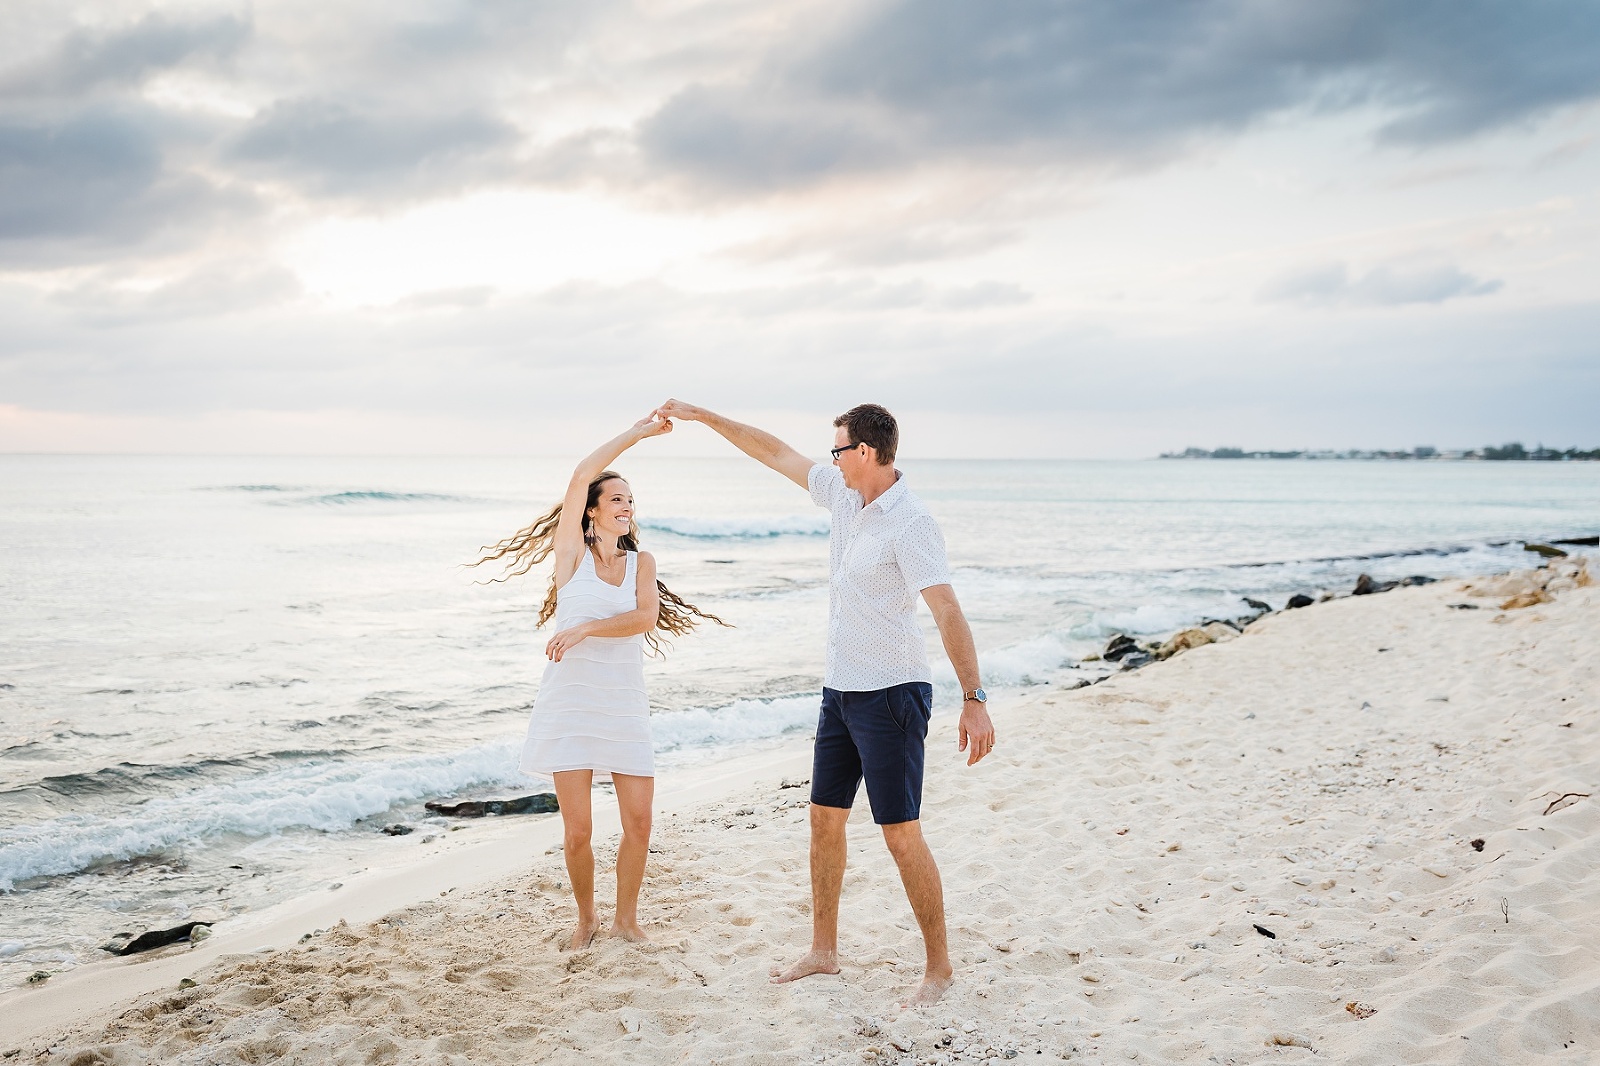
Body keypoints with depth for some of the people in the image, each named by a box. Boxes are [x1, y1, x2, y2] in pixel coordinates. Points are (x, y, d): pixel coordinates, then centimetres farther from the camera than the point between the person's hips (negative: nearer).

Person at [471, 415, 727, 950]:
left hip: (625, 703, 3)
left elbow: (646, 617, -10)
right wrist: (636, 433, -6)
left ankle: (625, 917, 20)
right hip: (570, 701, -2)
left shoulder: (642, 562, 9)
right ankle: (586, 917, 22)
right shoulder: (573, 550, 2)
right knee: (577, 830, -2)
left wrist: (585, 629, -20)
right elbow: (582, 476, -10)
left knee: (639, 821, -1)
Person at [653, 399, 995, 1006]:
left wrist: (974, 699, -33)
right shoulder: (844, 495, 5)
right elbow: (775, 452, 16)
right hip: (840, 690, 9)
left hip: (891, 694, -9)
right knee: (825, 819, 14)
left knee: (901, 835, -4)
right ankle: (823, 952, 27)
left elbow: (948, 613, -26)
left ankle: (938, 966, 10)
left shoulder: (911, 524, -19)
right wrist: (701, 416, 19)